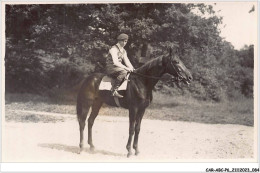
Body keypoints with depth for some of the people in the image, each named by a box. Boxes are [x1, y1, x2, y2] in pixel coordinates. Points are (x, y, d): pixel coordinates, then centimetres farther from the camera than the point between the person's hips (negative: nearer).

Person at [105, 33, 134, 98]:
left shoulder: (123, 51, 16)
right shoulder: (114, 49, -12)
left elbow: (127, 61, 12)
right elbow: (115, 62, -23)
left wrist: (131, 68, -6)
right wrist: (126, 68, -28)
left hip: (118, 68, 9)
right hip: (111, 68, -9)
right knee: (123, 71, -34)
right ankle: (114, 90, -32)